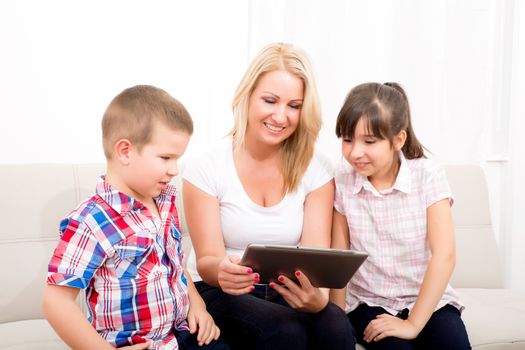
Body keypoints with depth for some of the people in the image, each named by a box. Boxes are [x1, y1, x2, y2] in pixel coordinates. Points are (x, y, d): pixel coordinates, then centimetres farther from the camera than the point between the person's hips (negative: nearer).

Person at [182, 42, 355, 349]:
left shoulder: (316, 171, -3)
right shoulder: (207, 168, -10)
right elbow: (207, 260, -13)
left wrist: (317, 297, -36)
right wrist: (222, 270, -38)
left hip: (289, 293, 3)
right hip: (220, 292, -2)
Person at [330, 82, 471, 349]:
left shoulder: (428, 175, -8)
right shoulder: (342, 184, -3)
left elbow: (444, 255, -13)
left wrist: (413, 323, -17)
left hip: (428, 299, 0)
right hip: (369, 302, 0)